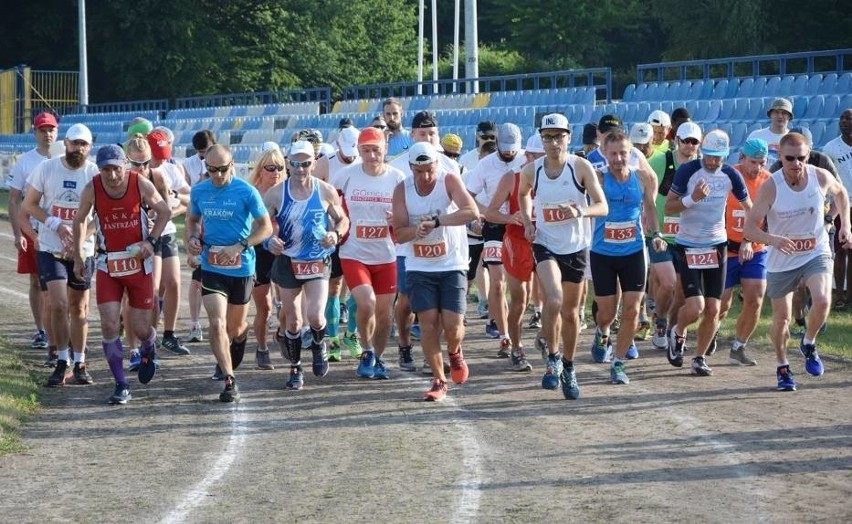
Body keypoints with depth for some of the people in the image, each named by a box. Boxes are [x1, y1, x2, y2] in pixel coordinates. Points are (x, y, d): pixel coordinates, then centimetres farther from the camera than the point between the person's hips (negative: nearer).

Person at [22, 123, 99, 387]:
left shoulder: (96, 174, -5)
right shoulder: (46, 169, -4)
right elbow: (29, 205, 0)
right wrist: (57, 225, -14)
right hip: (50, 248, -1)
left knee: (79, 308, 8)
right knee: (59, 305, -10)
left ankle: (80, 364, 18)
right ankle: (62, 362, 2)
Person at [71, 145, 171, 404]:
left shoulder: (141, 184, -14)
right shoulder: (92, 189, -10)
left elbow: (165, 212, 1)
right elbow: (80, 221, 7)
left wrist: (151, 241, -11)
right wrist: (78, 257, 7)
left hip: (139, 262, -1)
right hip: (108, 265, 1)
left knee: (140, 328, 4)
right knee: (109, 324, -10)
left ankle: (148, 349, 42)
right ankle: (121, 386, 0)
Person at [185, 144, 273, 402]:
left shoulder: (246, 192, -10)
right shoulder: (198, 191, 2)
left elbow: (266, 227, -8)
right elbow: (192, 220, 19)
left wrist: (239, 247, -19)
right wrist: (191, 238, -3)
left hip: (242, 267, -1)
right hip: (211, 267, 1)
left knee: (236, 327, 14)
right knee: (217, 324, -15)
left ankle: (227, 362, 46)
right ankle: (229, 381, -12)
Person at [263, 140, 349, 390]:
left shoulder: (326, 192, -5)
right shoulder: (276, 194, -6)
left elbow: (343, 220, 7)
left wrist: (336, 233, -14)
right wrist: (269, 240, -21)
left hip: (318, 262, -1)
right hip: (288, 262, 1)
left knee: (315, 316, -15)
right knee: (292, 320, 7)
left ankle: (319, 346, 20)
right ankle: (295, 368, 26)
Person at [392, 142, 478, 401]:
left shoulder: (449, 180, -11)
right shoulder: (402, 189, -4)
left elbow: (472, 212, -27)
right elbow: (399, 234, -4)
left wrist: (436, 221, -35)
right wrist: (417, 229, -27)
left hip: (452, 265, -1)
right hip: (419, 268, 2)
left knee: (452, 325, -6)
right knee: (429, 325, -5)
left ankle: (455, 353, 29)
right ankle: (439, 380, 10)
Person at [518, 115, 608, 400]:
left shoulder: (581, 167, -10)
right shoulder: (531, 171, -5)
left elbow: (602, 206, -11)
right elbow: (523, 194, 19)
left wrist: (581, 211, -30)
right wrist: (527, 221, 3)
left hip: (575, 247, 1)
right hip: (545, 245, -1)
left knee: (571, 312, 12)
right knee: (554, 300, -25)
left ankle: (568, 368, 31)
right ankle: (553, 359, -5)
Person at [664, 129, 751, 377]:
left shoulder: (730, 175, -2)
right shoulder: (688, 171, -12)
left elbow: (748, 206, 12)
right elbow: (668, 208, -10)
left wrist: (748, 238, 3)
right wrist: (692, 198, -25)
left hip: (717, 245, 3)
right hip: (688, 245, -3)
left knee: (713, 310, 1)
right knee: (695, 307, -13)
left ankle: (700, 358, 18)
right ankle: (678, 333, 19)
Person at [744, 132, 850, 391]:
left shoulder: (821, 177, -13)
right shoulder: (770, 187, -21)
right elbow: (749, 227, -20)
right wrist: (774, 240, -38)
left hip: (817, 253, 1)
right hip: (781, 260, -1)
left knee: (822, 300, -24)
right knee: (781, 318, 10)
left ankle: (808, 344, 5)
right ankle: (782, 367, 35)